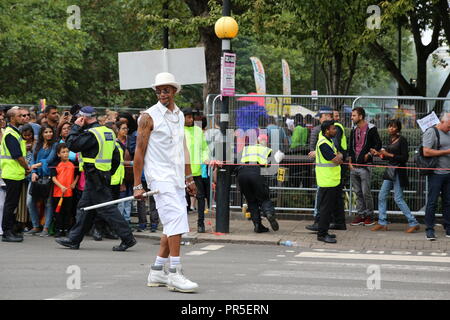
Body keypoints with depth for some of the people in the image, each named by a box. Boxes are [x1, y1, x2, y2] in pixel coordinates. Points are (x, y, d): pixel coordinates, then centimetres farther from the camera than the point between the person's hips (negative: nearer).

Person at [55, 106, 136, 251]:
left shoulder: (91, 134, -16)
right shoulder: (108, 132, 13)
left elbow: (72, 144, -17)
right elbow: (116, 157, 16)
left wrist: (76, 127, -6)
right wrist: (109, 173, 23)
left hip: (95, 177, -10)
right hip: (104, 176, 10)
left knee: (107, 208, -7)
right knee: (84, 207, 14)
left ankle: (127, 238, -6)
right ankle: (73, 239, 19)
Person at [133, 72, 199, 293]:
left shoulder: (179, 115, 15)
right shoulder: (149, 117, -6)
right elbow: (139, 151, -7)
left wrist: (189, 178, 22)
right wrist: (137, 185, -10)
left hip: (177, 178, 8)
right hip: (160, 176, -8)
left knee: (172, 225, 8)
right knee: (176, 218, -19)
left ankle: (157, 272, 17)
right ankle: (175, 274, -19)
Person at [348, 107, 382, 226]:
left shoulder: (371, 129, -4)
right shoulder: (354, 130, 15)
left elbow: (378, 145, -5)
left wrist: (368, 154, -14)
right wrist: (350, 161, 11)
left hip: (365, 166, -6)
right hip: (353, 167, 6)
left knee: (366, 192, -5)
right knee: (358, 193, 8)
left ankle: (370, 215, 4)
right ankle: (361, 215, 14)